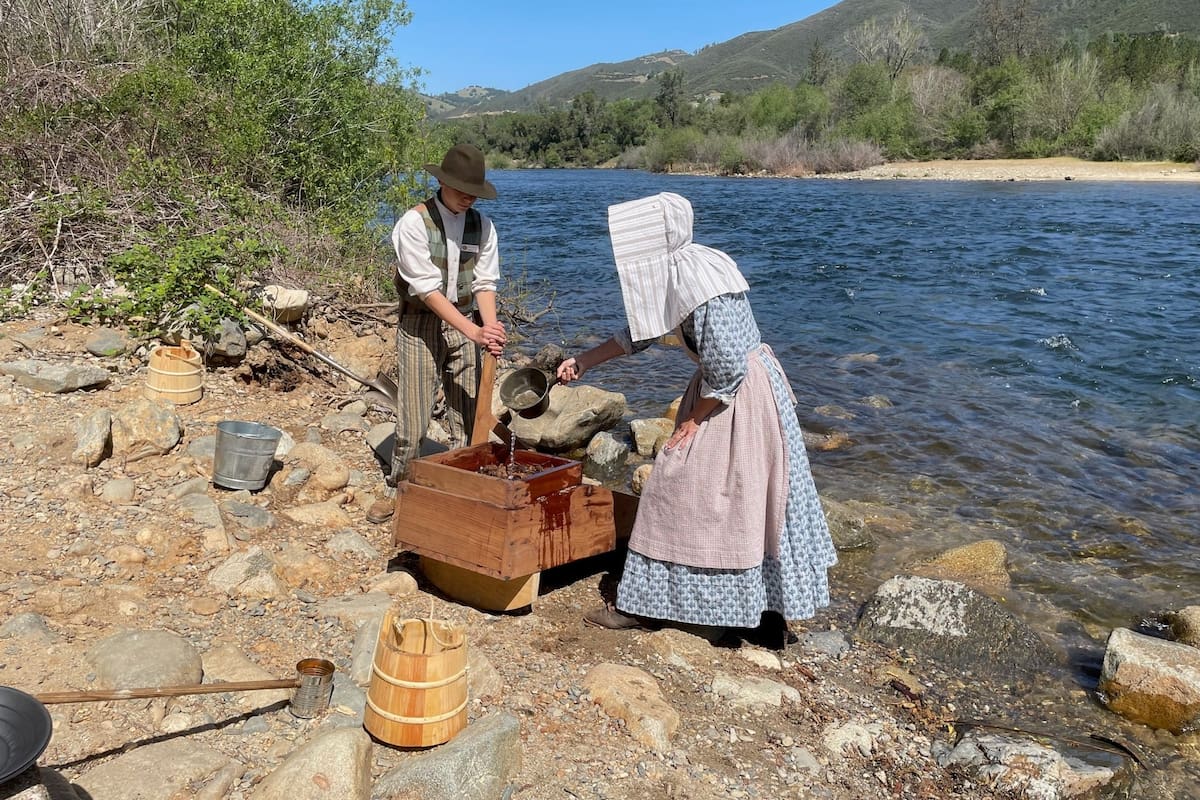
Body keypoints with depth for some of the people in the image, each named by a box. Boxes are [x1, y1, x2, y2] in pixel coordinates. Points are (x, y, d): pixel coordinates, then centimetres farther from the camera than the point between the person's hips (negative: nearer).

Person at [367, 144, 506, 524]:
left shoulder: (481, 224, 3)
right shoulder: (415, 223, -13)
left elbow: (484, 282, 1)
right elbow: (427, 288, -19)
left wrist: (491, 327, -18)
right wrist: (474, 331, -26)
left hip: (465, 323, 4)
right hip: (422, 324, -4)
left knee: (468, 416, 6)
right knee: (413, 418, -1)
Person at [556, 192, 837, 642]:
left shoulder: (699, 278, -25)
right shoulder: (670, 273, 4)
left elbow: (726, 367, -24)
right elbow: (640, 334, 18)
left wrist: (693, 420, -12)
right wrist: (584, 361, 18)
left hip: (741, 395, -9)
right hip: (724, 386, 9)